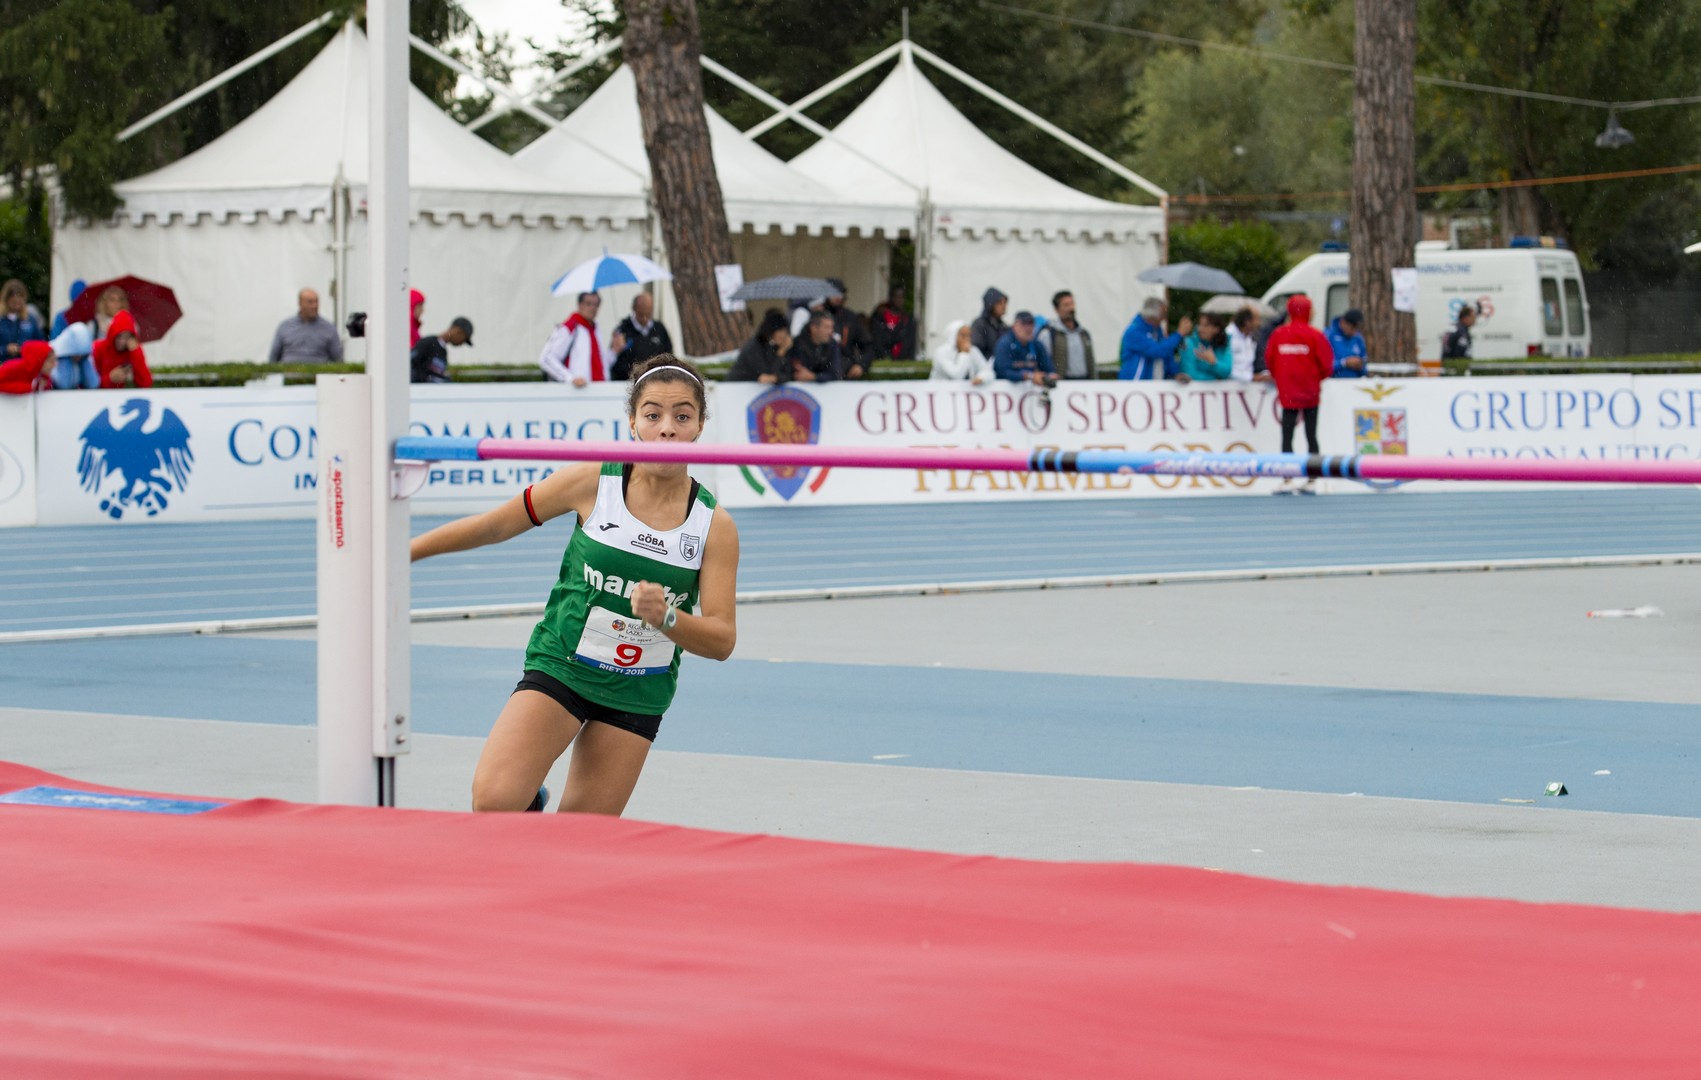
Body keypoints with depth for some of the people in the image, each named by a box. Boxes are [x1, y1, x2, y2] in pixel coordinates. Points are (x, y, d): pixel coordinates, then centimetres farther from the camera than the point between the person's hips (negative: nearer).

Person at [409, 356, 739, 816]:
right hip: (559, 668, -1)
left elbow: (722, 640, -8)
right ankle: (530, 809, 13)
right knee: (493, 801, -21)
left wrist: (665, 617, -29)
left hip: (636, 695, 1)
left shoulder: (714, 526, -8)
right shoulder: (593, 483, -10)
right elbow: (494, 526, 2)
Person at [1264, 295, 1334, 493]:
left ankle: (1287, 482, -6)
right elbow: (1326, 364, -6)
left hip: (1287, 393, 0)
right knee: (1311, 436, 6)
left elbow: (1269, 359, 4)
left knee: (1287, 436, 3)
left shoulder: (1279, 334, -3)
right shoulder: (1315, 335, -8)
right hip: (1310, 393, 0)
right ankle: (1311, 481, 5)